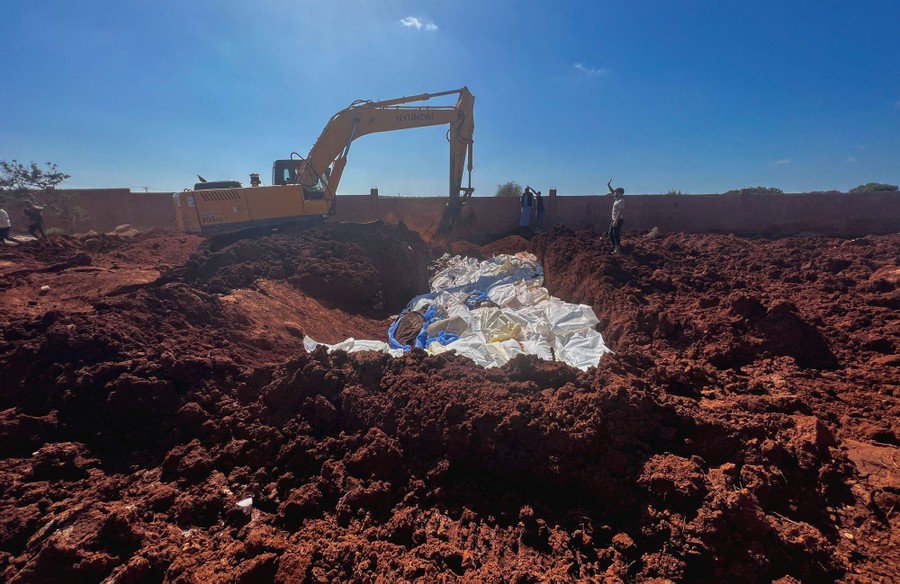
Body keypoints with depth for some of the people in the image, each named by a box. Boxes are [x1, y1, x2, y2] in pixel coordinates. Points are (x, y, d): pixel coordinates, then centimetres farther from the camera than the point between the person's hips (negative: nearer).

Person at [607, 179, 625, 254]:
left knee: (616, 234, -7)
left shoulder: (621, 201, -17)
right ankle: (615, 246, 23)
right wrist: (608, 185, 20)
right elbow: (612, 192, 26)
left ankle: (617, 249, -1)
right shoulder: (616, 199, 11)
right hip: (614, 220, 10)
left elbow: (620, 212, -24)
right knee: (611, 233, 14)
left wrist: (616, 221, -27)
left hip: (618, 220, -10)